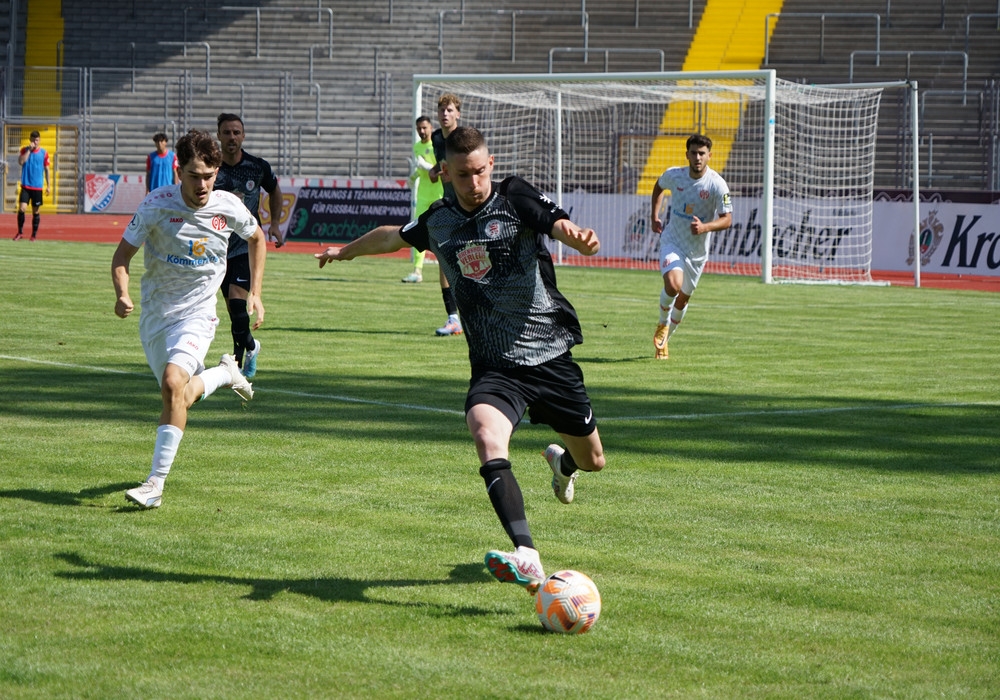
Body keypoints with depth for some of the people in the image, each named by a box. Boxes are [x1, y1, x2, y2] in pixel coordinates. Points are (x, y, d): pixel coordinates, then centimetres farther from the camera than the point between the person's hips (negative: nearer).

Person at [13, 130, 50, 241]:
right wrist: (29, 150, -17)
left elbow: (46, 169, 6)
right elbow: (21, 162, -15)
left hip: (38, 187, 0)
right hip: (25, 186, 0)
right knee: (22, 208, -10)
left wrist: (48, 185, 4)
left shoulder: (44, 153, 1)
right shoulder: (24, 150, 2)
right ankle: (20, 233, 3)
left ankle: (34, 234, 15)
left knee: (35, 211, 5)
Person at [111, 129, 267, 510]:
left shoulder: (228, 207, -10)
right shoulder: (156, 204, -15)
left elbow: (257, 238, 13)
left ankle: (156, 484, -22)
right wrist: (122, 294, -26)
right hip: (154, 313, 2)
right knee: (182, 396, 14)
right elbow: (123, 254, -7)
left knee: (173, 383, -26)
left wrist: (255, 293, 10)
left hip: (197, 313, -2)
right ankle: (224, 373, 50)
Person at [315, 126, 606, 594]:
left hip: (550, 356, -1)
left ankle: (562, 464, 55)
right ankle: (527, 560, -44)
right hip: (494, 365, 1)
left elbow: (564, 227, -25)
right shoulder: (438, 221, 7)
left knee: (592, 461, 13)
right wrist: (345, 251, 45)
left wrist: (578, 238, -50)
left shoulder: (516, 200, -6)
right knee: (487, 435, -31)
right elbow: (396, 236, 29)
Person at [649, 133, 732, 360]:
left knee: (683, 297, 12)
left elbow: (727, 219, -16)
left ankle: (663, 339, 36)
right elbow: (658, 187, 15)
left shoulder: (717, 185, -17)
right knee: (673, 285, -26)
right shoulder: (673, 175, -9)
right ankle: (663, 324, 4)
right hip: (672, 241, -1)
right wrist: (655, 217, 7)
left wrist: (705, 227, -34)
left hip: (698, 250, 1)